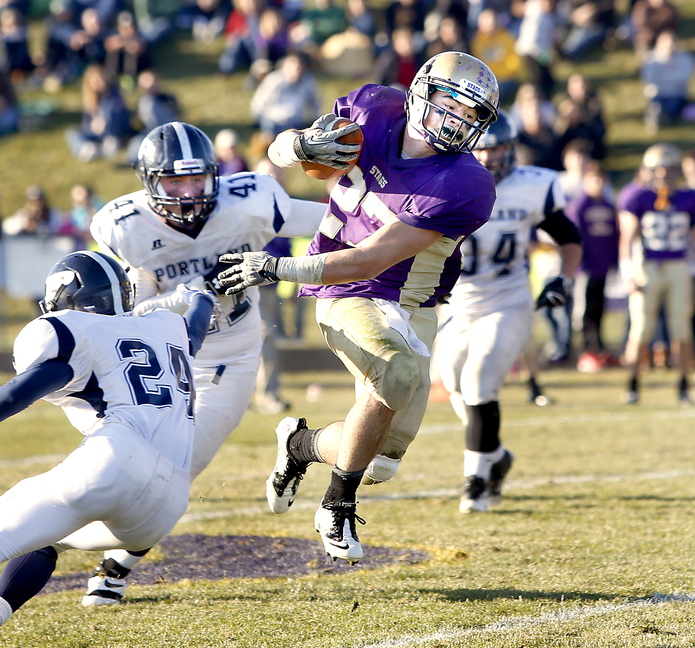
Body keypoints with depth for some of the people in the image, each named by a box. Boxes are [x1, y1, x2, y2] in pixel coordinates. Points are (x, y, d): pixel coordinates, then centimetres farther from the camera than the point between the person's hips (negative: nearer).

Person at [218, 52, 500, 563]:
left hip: (412, 309, 1)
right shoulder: (374, 112, -9)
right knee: (397, 375, -32)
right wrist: (303, 146, -21)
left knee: (380, 463, 1)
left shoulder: (462, 188, -21)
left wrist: (280, 268, -28)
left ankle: (301, 443, 33)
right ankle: (338, 505, -13)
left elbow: (373, 260, -25)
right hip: (351, 297, -1)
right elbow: (280, 150, 4)